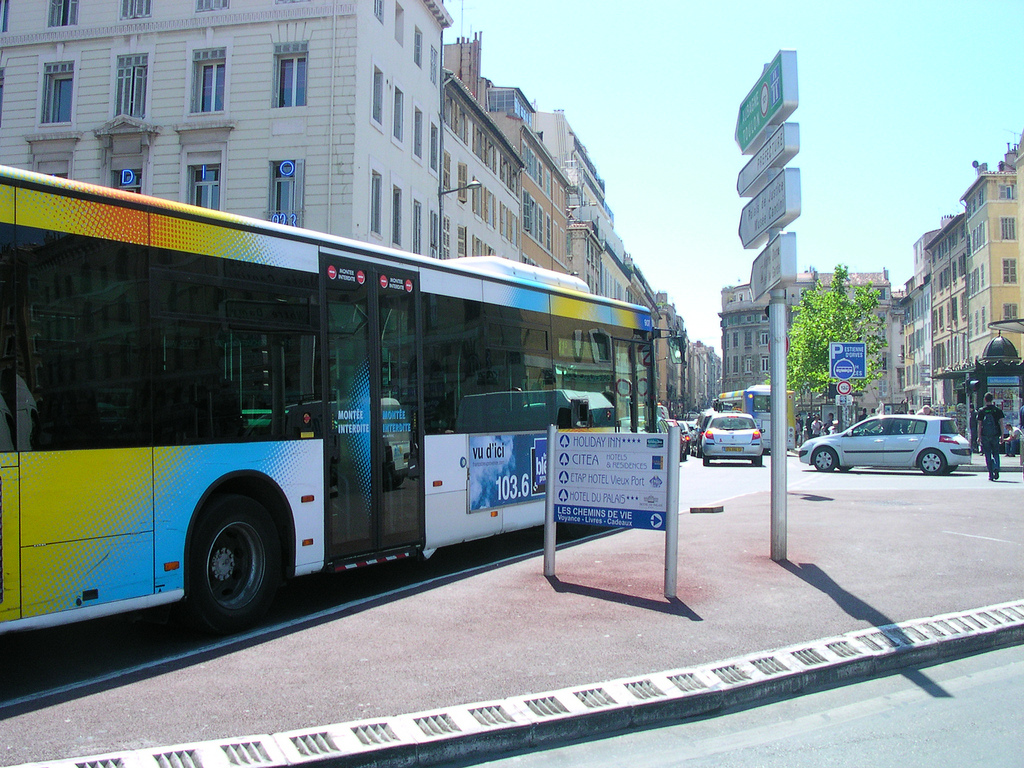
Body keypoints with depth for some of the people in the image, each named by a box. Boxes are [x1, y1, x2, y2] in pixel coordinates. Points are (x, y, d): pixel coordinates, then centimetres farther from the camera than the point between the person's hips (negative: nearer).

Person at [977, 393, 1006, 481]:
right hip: (995, 435, 1)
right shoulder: (998, 410, 1)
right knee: (996, 454, 13)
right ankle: (996, 468, -13)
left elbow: (979, 425, -1)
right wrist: (1002, 436, 2)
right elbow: (1001, 423, -2)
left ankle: (991, 474, 0)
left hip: (985, 436, -1)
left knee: (988, 455, 4)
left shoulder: (981, 411, -1)